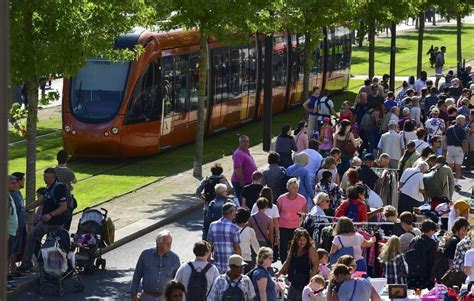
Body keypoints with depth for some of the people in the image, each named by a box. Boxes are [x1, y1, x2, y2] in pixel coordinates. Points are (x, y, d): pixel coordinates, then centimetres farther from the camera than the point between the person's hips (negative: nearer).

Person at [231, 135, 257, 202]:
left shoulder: (247, 151, 13)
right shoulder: (238, 153, -19)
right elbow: (237, 168, -28)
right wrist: (242, 180, -28)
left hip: (249, 181, 10)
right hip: (240, 183, -10)